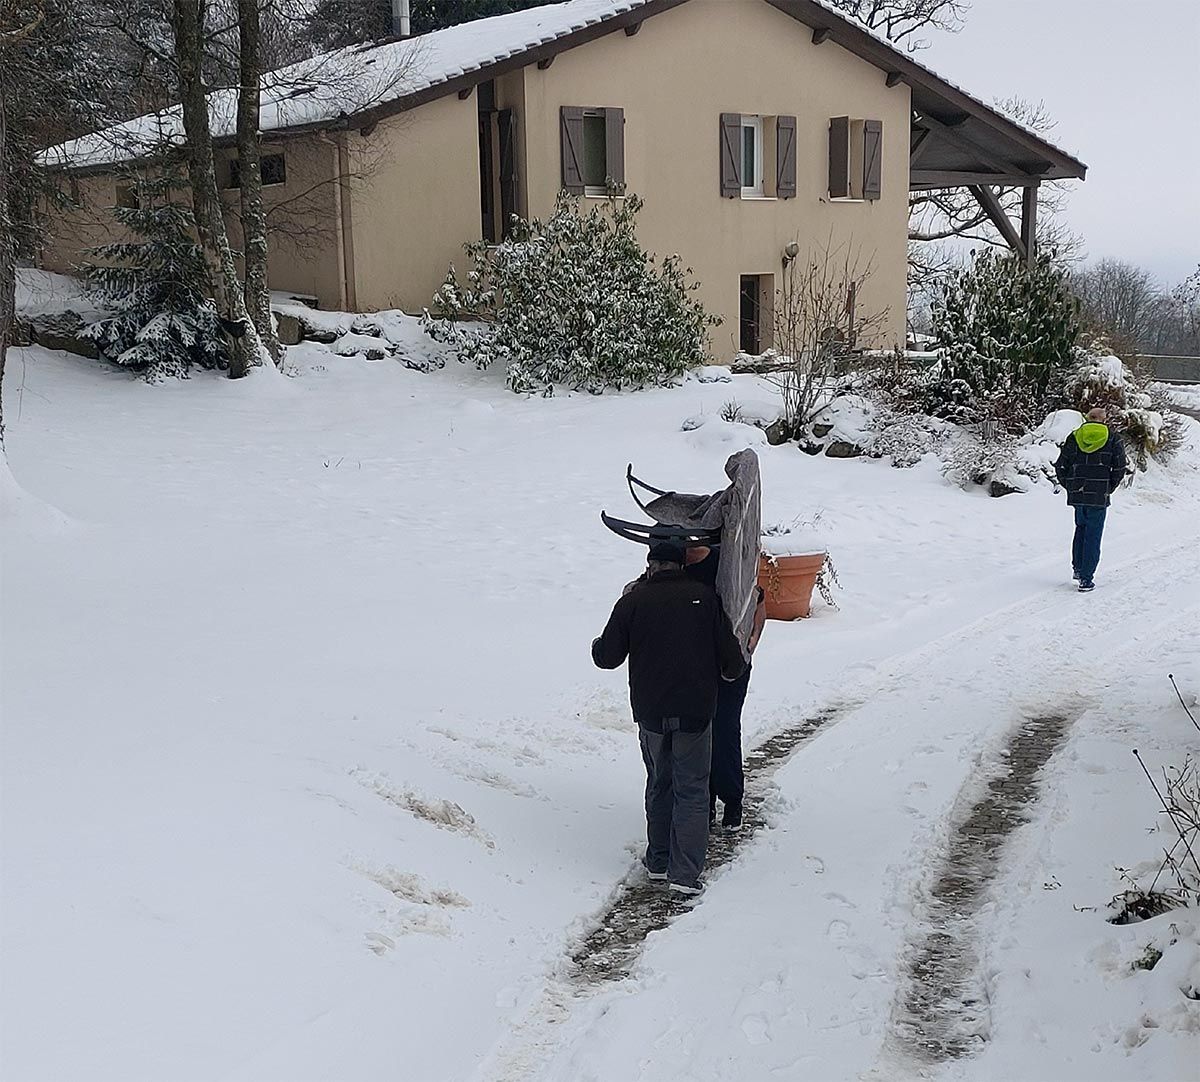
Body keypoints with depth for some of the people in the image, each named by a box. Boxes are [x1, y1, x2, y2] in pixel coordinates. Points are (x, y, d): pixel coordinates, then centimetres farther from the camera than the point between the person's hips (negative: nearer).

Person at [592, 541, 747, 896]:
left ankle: (658, 860, 25)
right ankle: (685, 873, 0)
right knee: (692, 790, 5)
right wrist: (730, 672, 21)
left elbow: (608, 657, 1)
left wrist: (597, 645, 23)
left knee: (659, 784, 19)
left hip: (650, 713, 1)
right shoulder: (705, 597, -1)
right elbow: (731, 657, -1)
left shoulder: (632, 602, -2)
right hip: (695, 711, -1)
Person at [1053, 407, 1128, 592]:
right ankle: (1086, 578, 0)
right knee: (1093, 535, 2)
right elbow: (1119, 468, -3)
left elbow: (1060, 466, 5)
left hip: (1077, 494, 3)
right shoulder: (1113, 439, 1)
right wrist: (1109, 489, 8)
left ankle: (1077, 567, 20)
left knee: (1081, 527, 24)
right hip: (1099, 496, -3)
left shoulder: (1074, 437, 7)